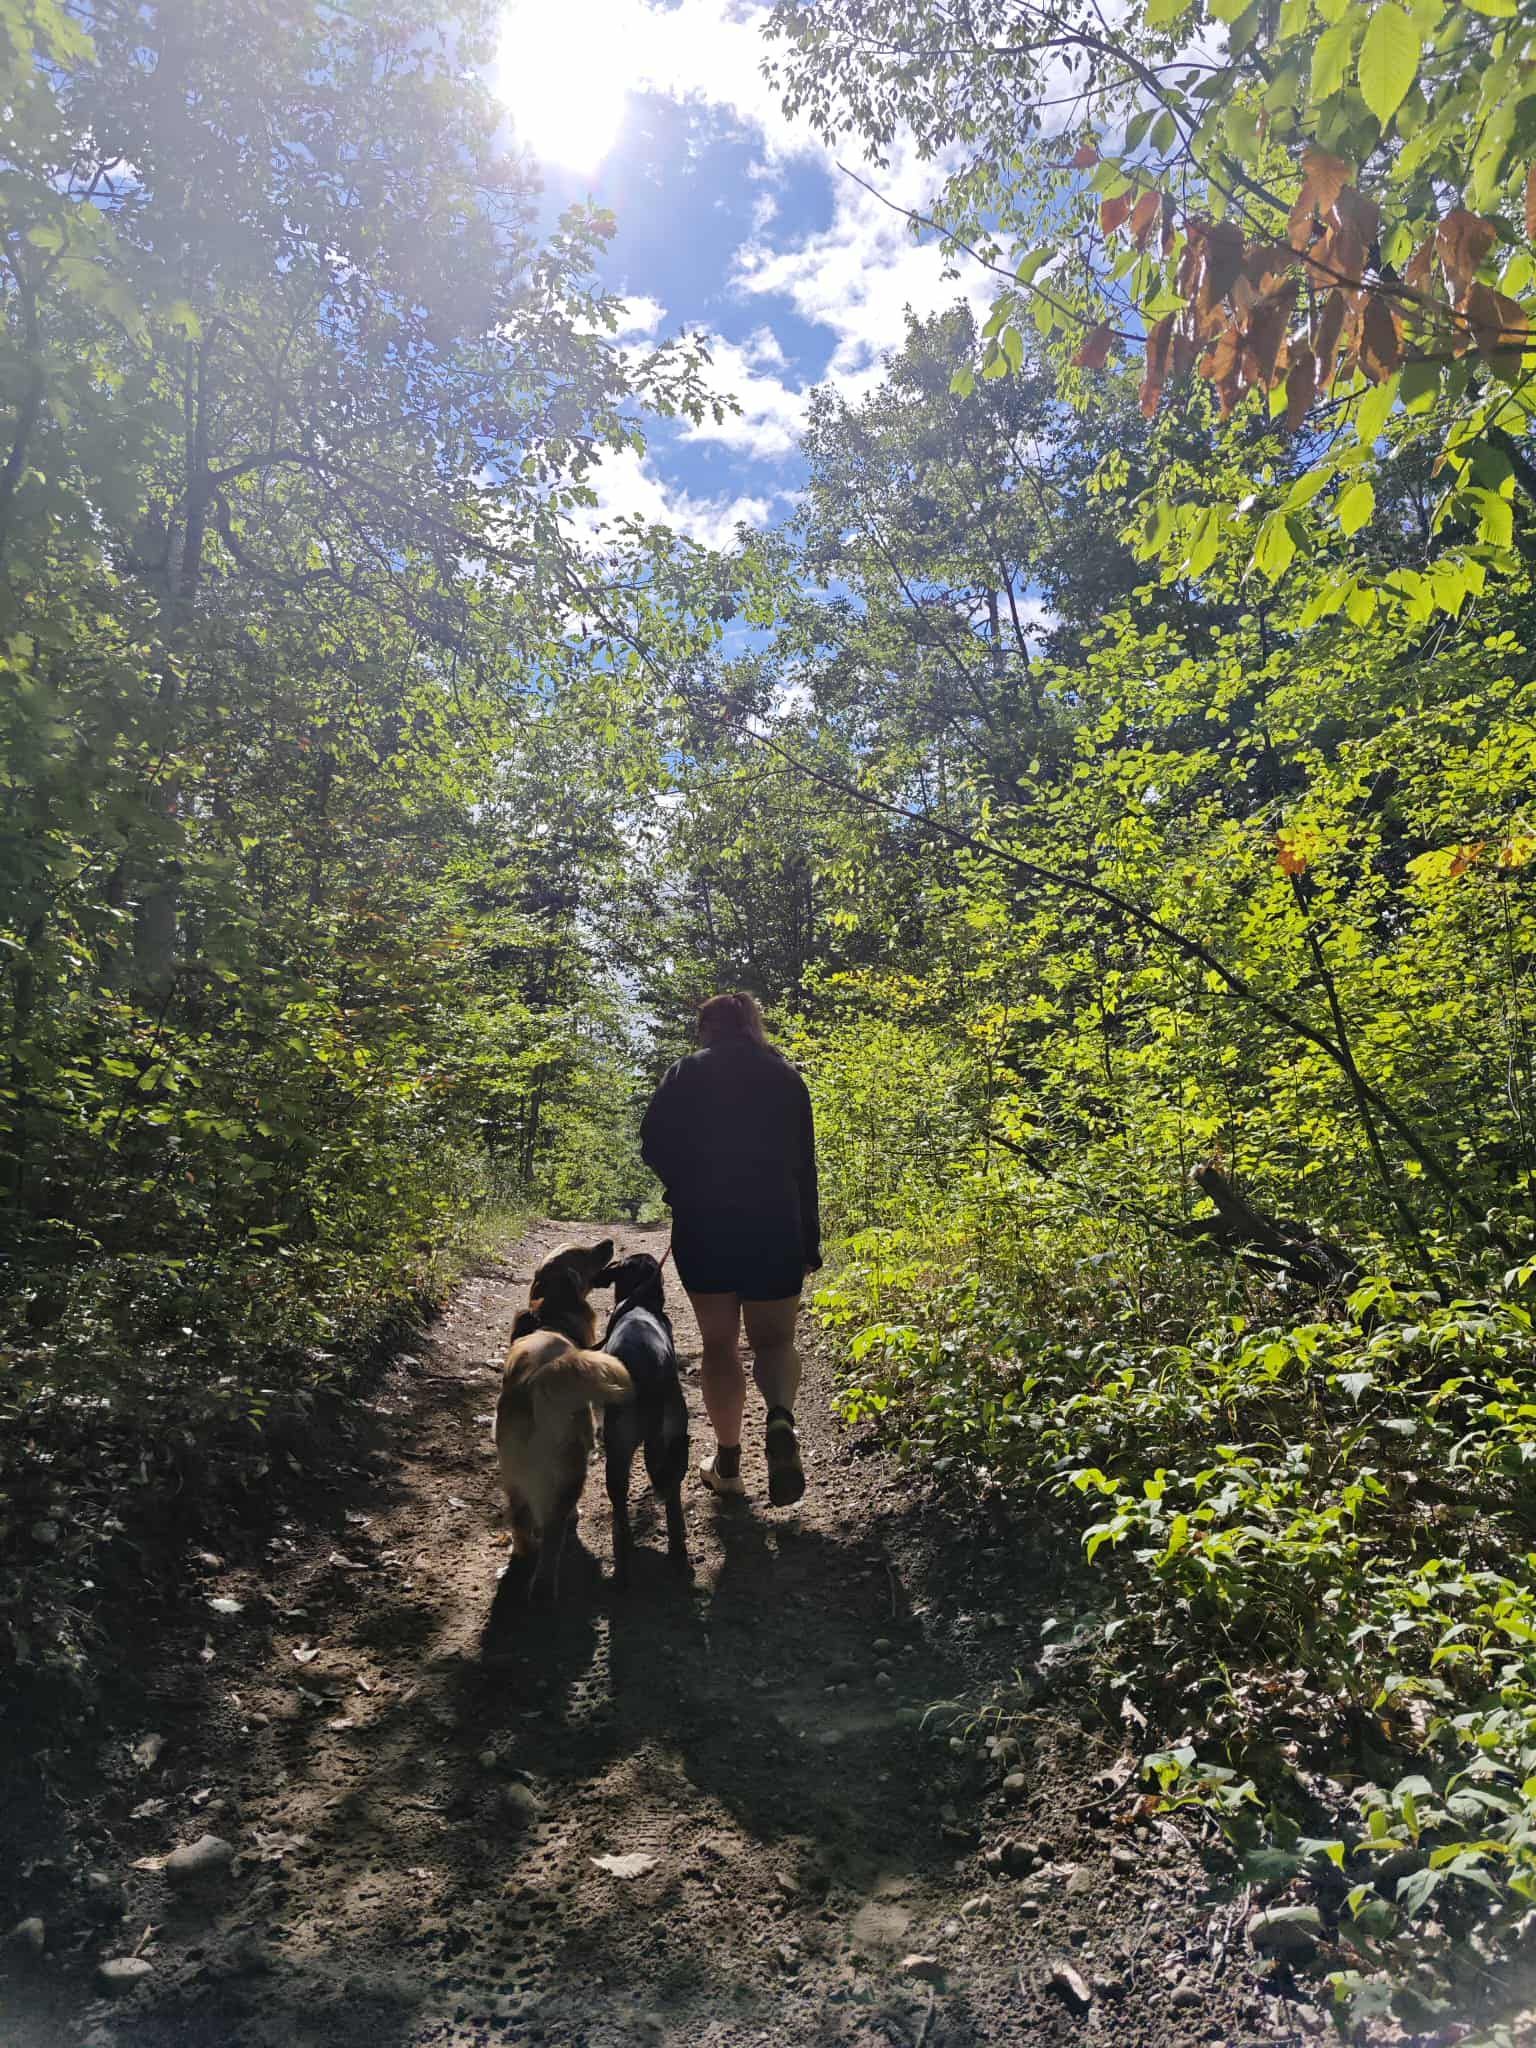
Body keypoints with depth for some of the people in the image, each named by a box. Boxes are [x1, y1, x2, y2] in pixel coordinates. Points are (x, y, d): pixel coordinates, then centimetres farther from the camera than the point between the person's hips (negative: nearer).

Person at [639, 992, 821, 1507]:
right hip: (776, 1228, 1)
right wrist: (809, 1242, 9)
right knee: (774, 1340, 12)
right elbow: (804, 1164, 6)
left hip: (703, 1227, -1)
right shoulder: (786, 1077, 7)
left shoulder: (687, 1073, 2)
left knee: (719, 1343, 11)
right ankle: (780, 1419, -17)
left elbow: (654, 1144, -5)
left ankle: (728, 1461, 15)